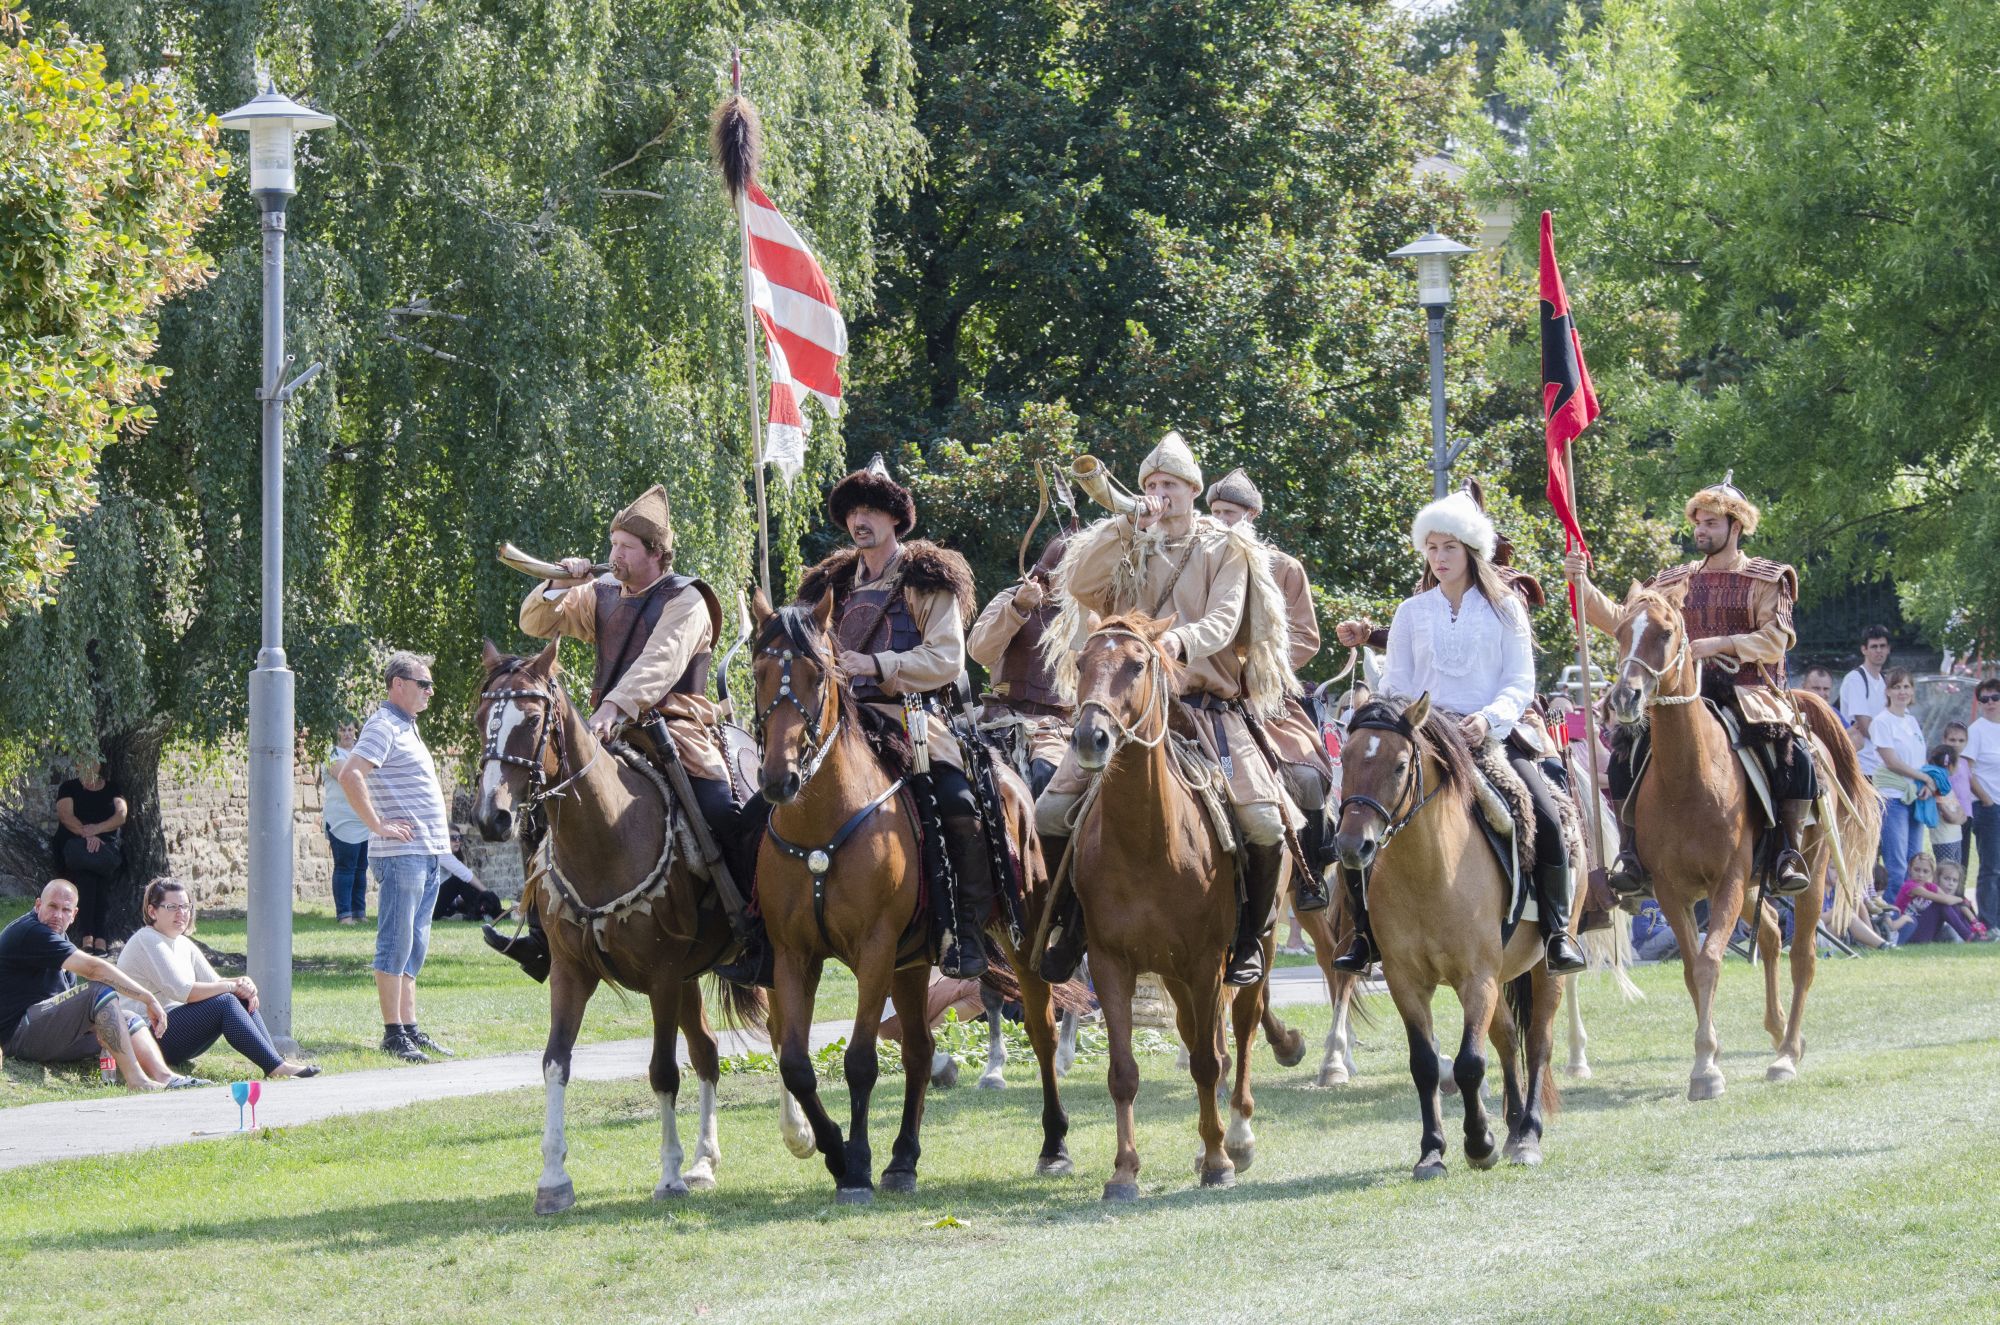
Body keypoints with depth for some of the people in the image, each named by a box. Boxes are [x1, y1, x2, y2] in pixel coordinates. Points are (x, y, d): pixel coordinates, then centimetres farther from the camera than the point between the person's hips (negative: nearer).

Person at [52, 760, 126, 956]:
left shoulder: (112, 790, 20)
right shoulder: (69, 788, 15)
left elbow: (121, 816, 4)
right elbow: (65, 815, -1)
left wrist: (97, 829, -12)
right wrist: (87, 834, -17)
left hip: (106, 844, 1)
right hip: (74, 843, -1)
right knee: (84, 875, -34)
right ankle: (87, 938, -43)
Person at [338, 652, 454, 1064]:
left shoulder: (407, 727, 20)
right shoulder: (383, 725, -10)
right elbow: (350, 775, -24)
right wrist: (377, 824, -20)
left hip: (427, 855, 10)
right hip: (400, 854, -10)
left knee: (413, 948, 12)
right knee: (396, 945, -7)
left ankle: (410, 1028, 15)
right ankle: (393, 1034, -6)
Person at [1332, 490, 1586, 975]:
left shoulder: (1504, 608, 9)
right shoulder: (1411, 613, 14)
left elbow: (1520, 683, 1)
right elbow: (1397, 684, 12)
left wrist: (1488, 719, -18)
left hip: (1495, 733, -2)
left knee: (1546, 817, -25)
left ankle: (1557, 929, -14)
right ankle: (1366, 932, -9)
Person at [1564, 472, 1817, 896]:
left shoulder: (1767, 580, 6)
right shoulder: (1676, 583, 16)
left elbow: (1775, 642, -6)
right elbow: (1619, 621, 12)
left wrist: (1718, 645, -18)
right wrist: (1583, 586, -2)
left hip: (1750, 694, -3)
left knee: (1794, 755, -30)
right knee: (1627, 753, -18)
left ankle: (1791, 853, -21)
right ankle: (1629, 854, -13)